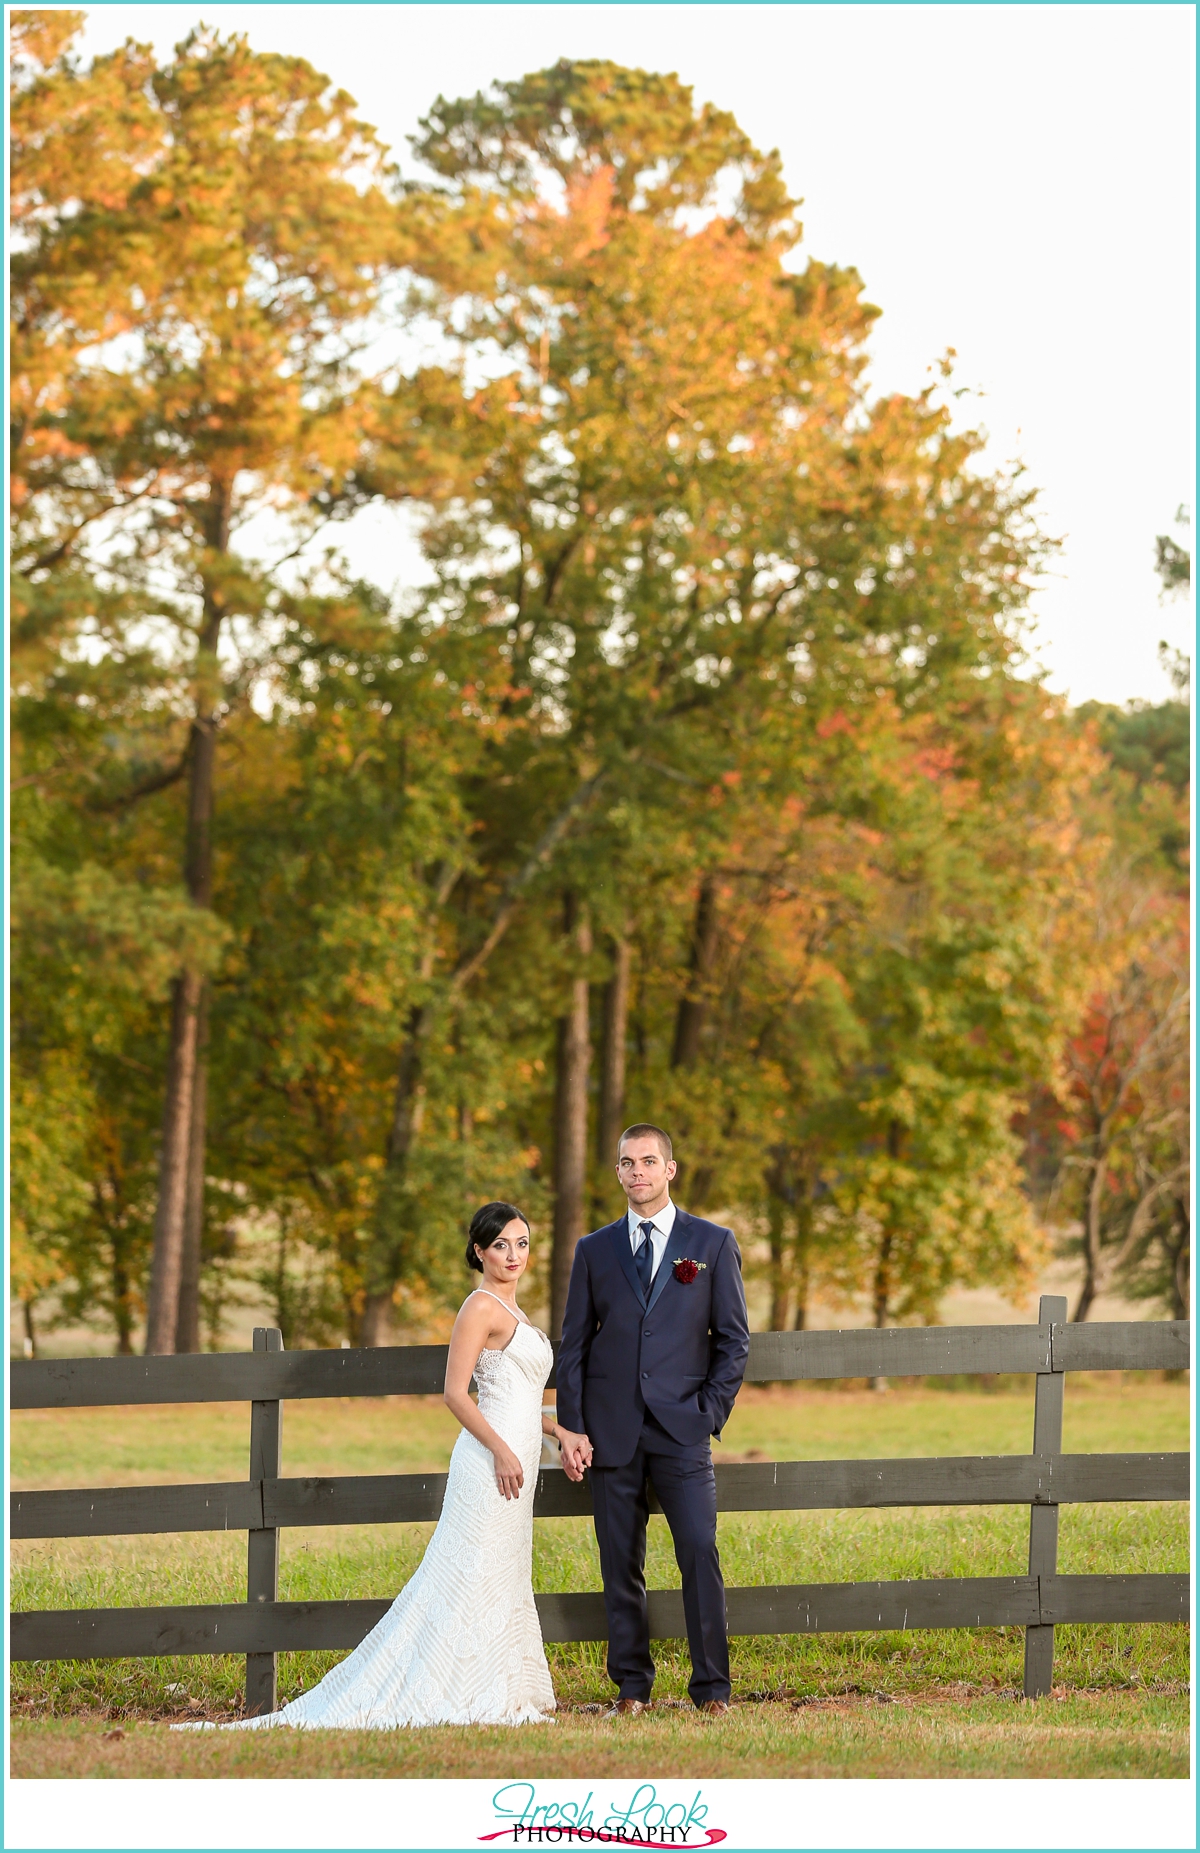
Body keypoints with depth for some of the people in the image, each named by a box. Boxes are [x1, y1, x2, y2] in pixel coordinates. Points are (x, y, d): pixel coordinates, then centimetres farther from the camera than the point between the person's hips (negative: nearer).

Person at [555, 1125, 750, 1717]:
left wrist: (710, 1414, -3)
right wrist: (570, 1426, 2)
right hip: (612, 1430, 2)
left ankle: (712, 1687, -5)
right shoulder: (595, 1250, 12)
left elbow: (733, 1339, 6)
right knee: (621, 1564, 3)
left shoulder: (713, 1244, 6)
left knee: (699, 1554, -10)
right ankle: (631, 1685, 10)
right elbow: (574, 1343, 11)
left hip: (682, 1429, -2)